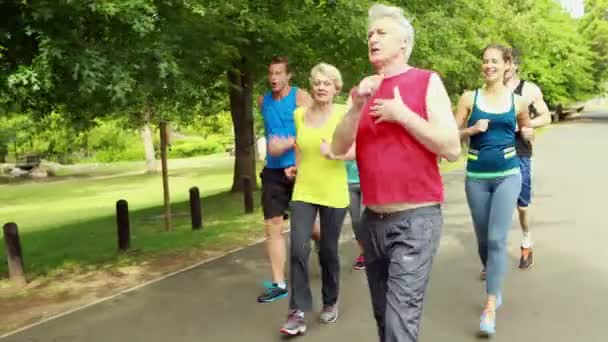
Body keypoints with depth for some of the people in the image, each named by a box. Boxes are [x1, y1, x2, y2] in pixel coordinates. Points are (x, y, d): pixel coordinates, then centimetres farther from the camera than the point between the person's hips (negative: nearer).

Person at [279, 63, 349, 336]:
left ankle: (330, 303, 32)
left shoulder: (343, 115, -7)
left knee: (328, 251, 9)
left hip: (333, 193, -2)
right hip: (303, 192, 2)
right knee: (298, 250, -9)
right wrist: (296, 165, 10)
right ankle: (297, 312, 1)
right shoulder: (299, 114, 4)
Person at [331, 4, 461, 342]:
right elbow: (339, 148, 1)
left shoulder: (427, 81, -2)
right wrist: (357, 106, -14)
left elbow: (452, 149, -10)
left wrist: (402, 114, -14)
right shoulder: (367, 88, 12)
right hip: (372, 219, 6)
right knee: (383, 314, 17)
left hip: (416, 218, -5)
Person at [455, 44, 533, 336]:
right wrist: (473, 129, -15)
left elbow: (525, 129, 23)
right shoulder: (469, 98, 1)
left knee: (497, 239, -11)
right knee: (483, 239, 12)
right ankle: (494, 283, 38)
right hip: (476, 177, 1)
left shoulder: (517, 101, 4)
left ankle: (490, 308, -7)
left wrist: (528, 133, 3)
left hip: (507, 175, -1)